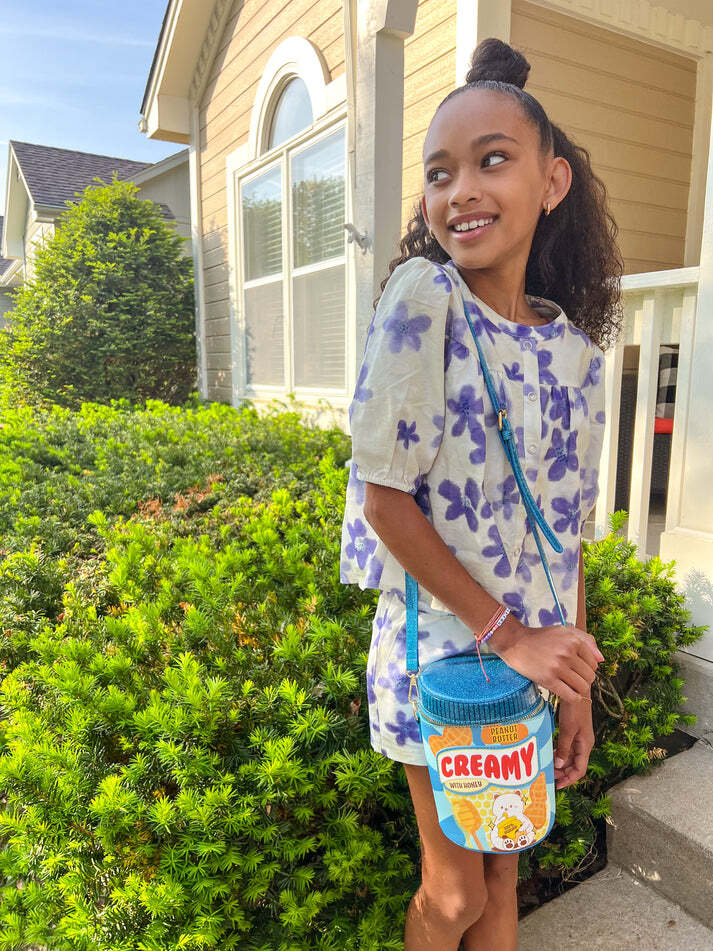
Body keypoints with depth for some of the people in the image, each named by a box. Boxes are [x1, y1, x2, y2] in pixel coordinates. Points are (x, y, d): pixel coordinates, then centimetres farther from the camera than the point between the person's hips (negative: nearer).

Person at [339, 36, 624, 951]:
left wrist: (576, 680, 6)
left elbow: (565, 530, 5)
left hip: (537, 659, 4)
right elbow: (383, 497, -17)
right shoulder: (422, 297, -14)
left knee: (503, 877, 22)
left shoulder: (574, 348, 1)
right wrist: (509, 634, -14)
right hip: (443, 653, -4)